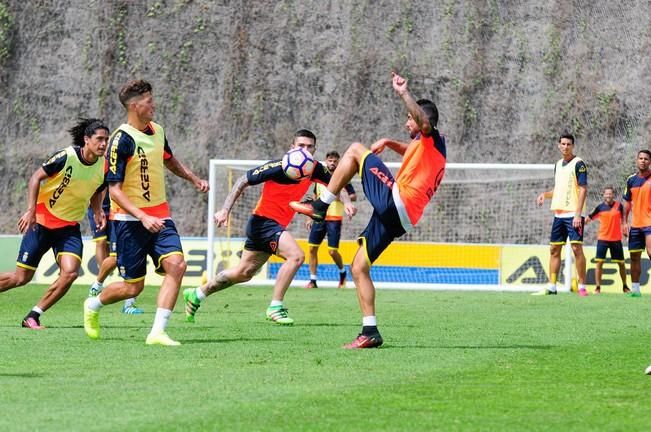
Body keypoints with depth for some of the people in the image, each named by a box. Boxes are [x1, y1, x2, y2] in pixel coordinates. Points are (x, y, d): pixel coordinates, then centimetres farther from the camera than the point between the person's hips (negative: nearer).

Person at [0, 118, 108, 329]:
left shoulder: (104, 167, -4)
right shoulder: (67, 157, -18)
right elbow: (36, 177, -11)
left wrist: (98, 212, -2)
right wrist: (31, 210, -20)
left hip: (69, 227, 4)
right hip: (42, 220, -4)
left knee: (70, 272, -19)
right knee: (21, 276, -1)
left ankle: (33, 316, -6)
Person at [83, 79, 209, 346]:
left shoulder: (157, 131, 7)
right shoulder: (121, 141, -17)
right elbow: (114, 190, -19)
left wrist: (194, 179, 22)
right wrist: (143, 217, -28)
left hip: (159, 215, 6)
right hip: (130, 219, -6)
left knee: (176, 264, -17)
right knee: (133, 286, -1)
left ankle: (157, 332, -16)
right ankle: (93, 306, 31)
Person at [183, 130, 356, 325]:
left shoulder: (314, 169, 0)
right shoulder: (278, 167, -18)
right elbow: (243, 181, -11)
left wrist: (346, 202, -3)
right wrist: (225, 209, -16)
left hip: (277, 225, 8)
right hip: (263, 220, -8)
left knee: (244, 273, 18)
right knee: (296, 255, -26)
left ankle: (197, 294, 33)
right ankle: (276, 307, -18)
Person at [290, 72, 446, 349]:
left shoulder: (434, 141, 2)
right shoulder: (424, 148, 30)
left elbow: (425, 123, -22)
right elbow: (410, 151, 52)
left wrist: (404, 95, -35)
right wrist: (388, 143, 31)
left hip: (394, 201, -10)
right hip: (397, 218, 10)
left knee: (355, 150, -5)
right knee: (358, 267, 9)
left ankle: (321, 206, -9)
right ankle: (370, 332, 4)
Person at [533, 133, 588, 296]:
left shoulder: (578, 164, -7)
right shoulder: (558, 164, 15)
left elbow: (583, 190, -11)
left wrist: (578, 214, -18)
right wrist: (545, 194, 5)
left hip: (573, 214, -7)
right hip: (558, 214, 7)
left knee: (576, 248, -11)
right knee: (554, 249, 8)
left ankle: (582, 287, -7)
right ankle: (551, 287, 13)